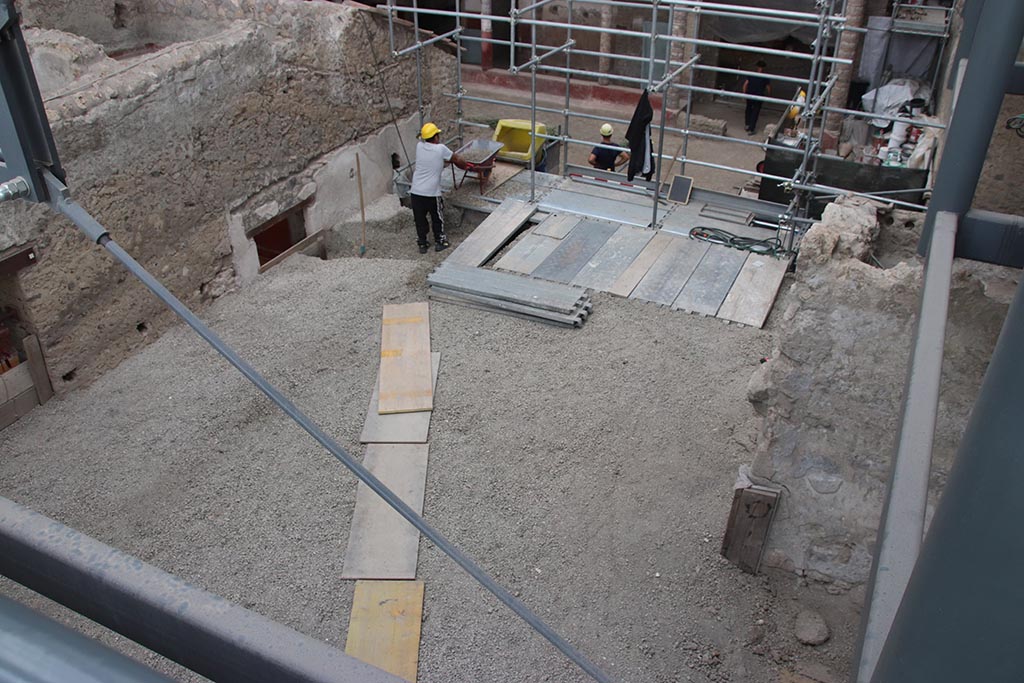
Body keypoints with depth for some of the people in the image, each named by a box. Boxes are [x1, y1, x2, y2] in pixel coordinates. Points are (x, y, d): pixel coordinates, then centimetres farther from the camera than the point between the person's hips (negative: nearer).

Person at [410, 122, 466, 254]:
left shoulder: (419, 146, 1)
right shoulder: (440, 149, -10)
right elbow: (457, 160, 3)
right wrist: (465, 165, 24)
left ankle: (422, 244, 24)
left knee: (419, 219, 16)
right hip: (432, 193, -4)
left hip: (415, 192, 4)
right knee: (437, 218, 17)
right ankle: (439, 242, 27)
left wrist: (444, 161, 29)